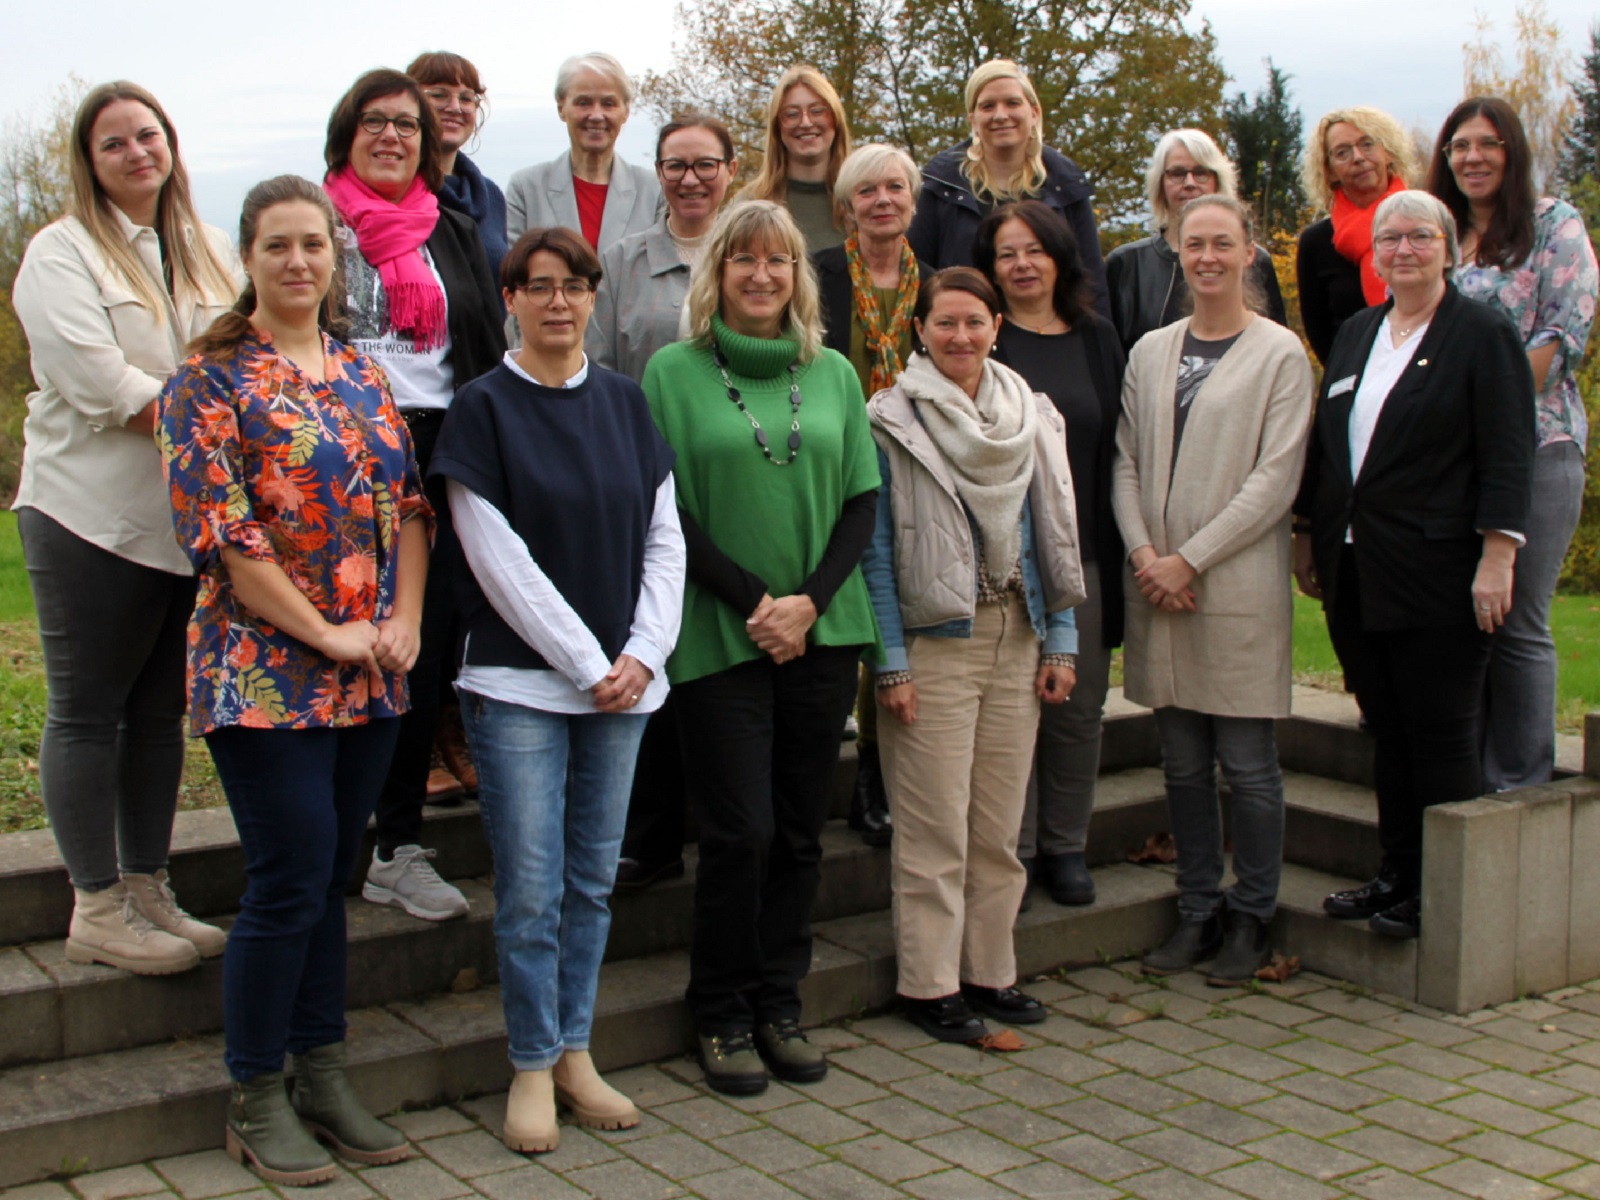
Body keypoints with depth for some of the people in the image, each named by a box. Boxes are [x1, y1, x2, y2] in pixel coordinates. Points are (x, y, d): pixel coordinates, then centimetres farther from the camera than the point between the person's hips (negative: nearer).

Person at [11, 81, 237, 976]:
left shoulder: (210, 251, 14)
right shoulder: (62, 253, -4)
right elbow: (100, 384, -15)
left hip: (194, 520, 6)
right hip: (94, 519, -6)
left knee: (161, 710, 11)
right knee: (88, 712, 2)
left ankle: (148, 890, 21)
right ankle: (97, 909, 9)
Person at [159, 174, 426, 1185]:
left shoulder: (364, 374, 14)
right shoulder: (212, 379, -5)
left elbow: (410, 504, 13)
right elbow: (218, 531, -13)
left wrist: (405, 621, -1)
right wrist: (326, 634, -13)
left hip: (370, 676, 6)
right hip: (267, 674, -5)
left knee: (330, 879, 12)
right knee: (290, 883, -4)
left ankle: (325, 1080, 22)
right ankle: (256, 1102, 12)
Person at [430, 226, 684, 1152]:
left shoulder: (625, 402, 9)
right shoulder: (484, 407, -3)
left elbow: (665, 536, 9)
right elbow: (497, 556, -9)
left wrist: (644, 654, -4)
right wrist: (586, 663, -11)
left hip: (622, 683, 4)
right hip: (521, 681, -4)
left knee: (594, 879, 11)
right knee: (531, 889, -1)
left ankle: (575, 1053, 23)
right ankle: (533, 1067, 14)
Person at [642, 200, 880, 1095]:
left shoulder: (833, 373, 11)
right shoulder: (674, 370, 1)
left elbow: (863, 500, 8)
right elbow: (665, 510, -5)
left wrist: (809, 599, -7)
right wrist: (753, 600, -12)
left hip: (824, 633, 3)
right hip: (720, 638, -3)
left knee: (801, 830, 7)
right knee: (740, 831, -3)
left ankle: (781, 1005, 21)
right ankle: (723, 1016, 13)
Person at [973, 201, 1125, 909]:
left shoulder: (1097, 341, 11)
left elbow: (1114, 450, 10)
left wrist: (1117, 547, 3)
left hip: (1083, 551, 3)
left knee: (1078, 705, 7)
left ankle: (1065, 845, 20)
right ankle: (1011, 847, 14)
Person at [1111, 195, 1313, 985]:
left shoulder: (1280, 354, -2)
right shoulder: (1150, 351, 12)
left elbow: (1274, 479, -8)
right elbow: (1125, 462, 10)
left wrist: (1189, 560, -12)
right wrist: (1143, 552, -6)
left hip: (1238, 586, -4)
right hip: (1157, 585, 4)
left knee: (1246, 763, 1)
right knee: (1182, 763, 10)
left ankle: (1250, 919, 14)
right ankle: (1198, 911, 21)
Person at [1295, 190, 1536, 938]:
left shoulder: (1483, 335, -4)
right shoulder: (1355, 334, 15)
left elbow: (1508, 457, -9)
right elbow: (1323, 444, 19)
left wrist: (1497, 557, -16)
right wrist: (1307, 535, 17)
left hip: (1435, 576, -6)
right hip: (1356, 574, 6)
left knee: (1441, 734, 0)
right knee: (1387, 729, 11)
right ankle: (1396, 875, 21)